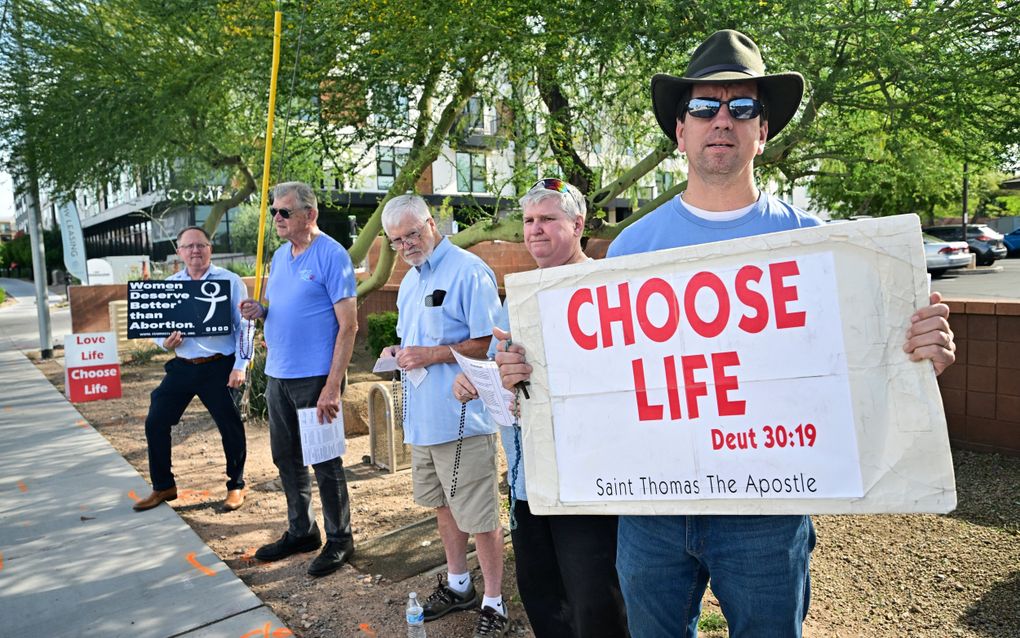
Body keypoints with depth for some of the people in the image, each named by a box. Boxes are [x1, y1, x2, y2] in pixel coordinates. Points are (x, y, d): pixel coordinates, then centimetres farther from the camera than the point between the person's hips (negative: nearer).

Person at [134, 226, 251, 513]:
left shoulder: (230, 281, -4)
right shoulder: (169, 285, 9)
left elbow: (244, 326, -6)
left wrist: (240, 366, -12)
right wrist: (165, 342, -11)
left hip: (220, 367, -4)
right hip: (182, 367, 4)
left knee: (230, 427, 3)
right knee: (155, 423, 3)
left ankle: (236, 485, 24)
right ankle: (163, 486, 22)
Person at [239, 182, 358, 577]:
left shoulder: (331, 255, -12)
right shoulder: (279, 256, 12)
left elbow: (348, 326, -16)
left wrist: (333, 387, -21)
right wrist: (259, 311, -2)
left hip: (315, 377, -8)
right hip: (278, 374, 8)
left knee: (325, 463, 2)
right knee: (286, 458, 16)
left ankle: (339, 540, 19)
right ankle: (300, 532, 33)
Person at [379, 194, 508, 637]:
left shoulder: (469, 271, -13)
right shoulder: (409, 282, 15)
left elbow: (489, 342, -17)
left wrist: (432, 354, -21)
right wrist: (398, 352, 4)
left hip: (462, 415, -9)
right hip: (423, 415, 9)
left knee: (479, 516, 1)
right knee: (442, 504, 20)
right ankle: (457, 584, 38)